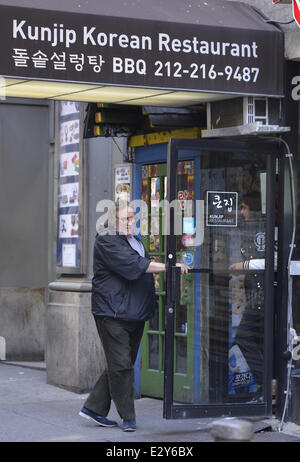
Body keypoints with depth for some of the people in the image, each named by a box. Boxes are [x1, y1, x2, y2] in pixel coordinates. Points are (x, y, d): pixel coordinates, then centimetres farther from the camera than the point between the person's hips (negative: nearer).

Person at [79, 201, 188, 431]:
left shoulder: (135, 241, 20)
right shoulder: (107, 241, -10)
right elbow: (134, 266, -21)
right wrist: (169, 266, -22)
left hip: (135, 315, 9)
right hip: (113, 313, -9)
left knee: (120, 365, 11)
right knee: (121, 364, -8)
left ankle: (94, 408, 20)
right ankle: (128, 417, -1)